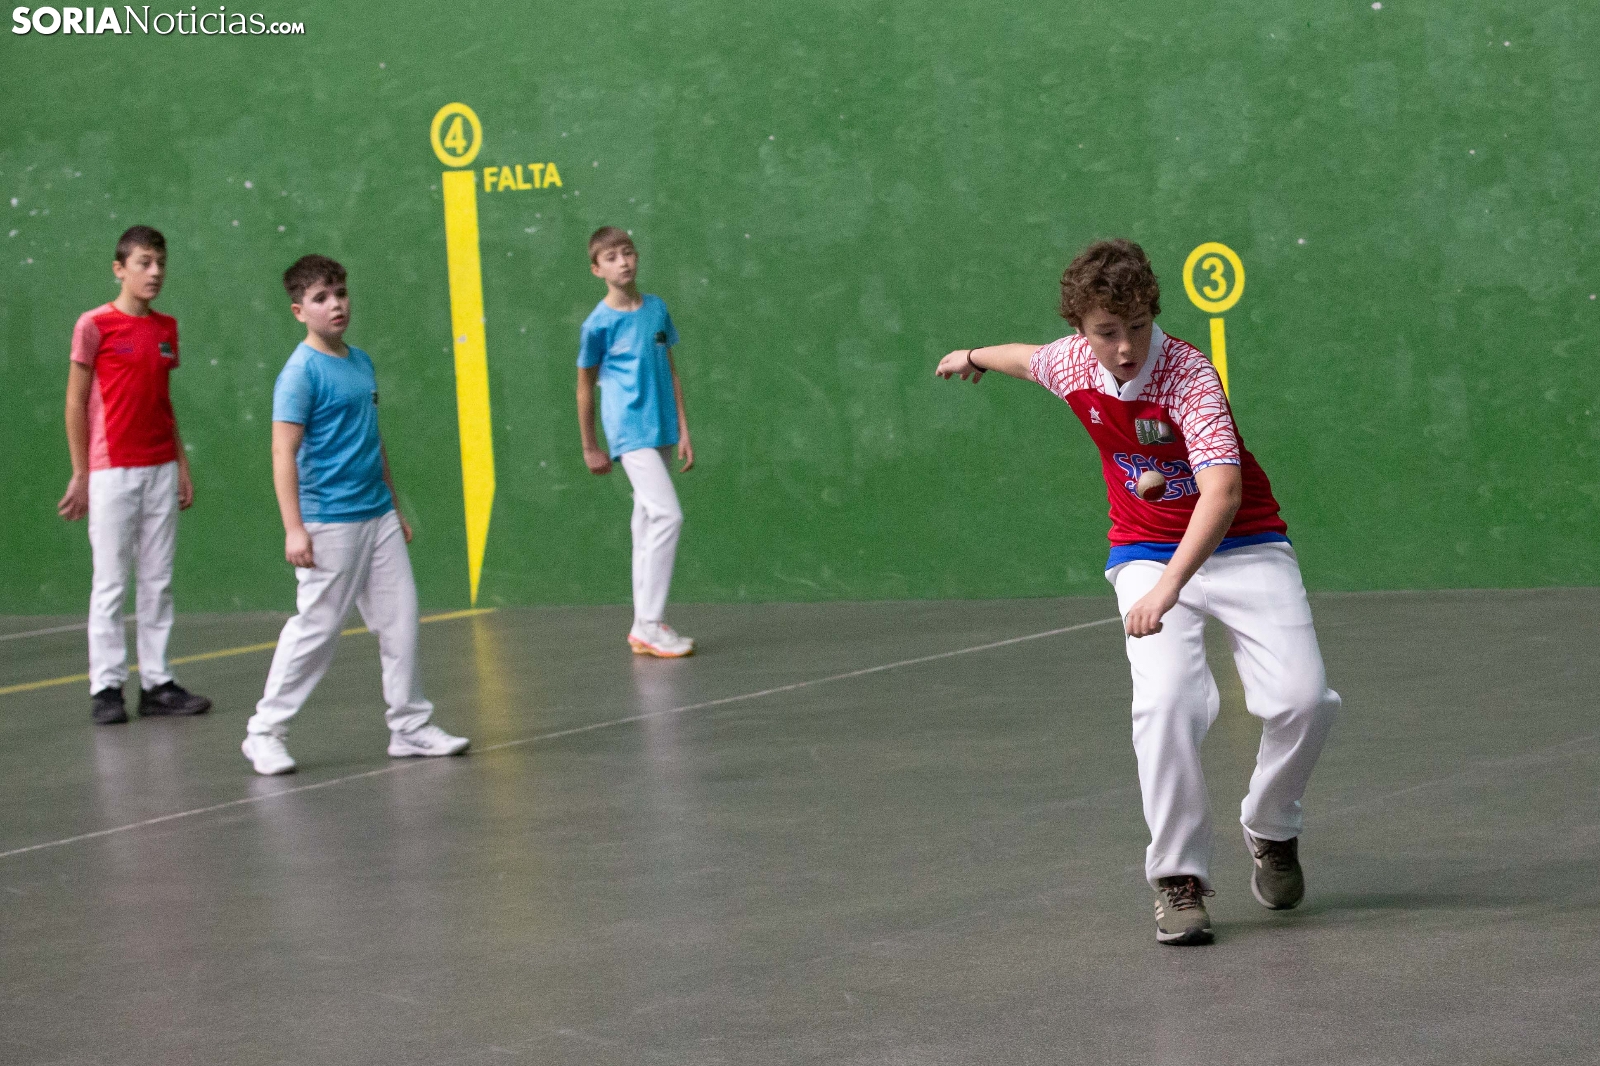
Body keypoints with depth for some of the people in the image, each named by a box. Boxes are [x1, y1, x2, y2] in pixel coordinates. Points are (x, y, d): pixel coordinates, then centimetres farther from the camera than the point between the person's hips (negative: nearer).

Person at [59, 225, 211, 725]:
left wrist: (182, 466, 14)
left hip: (160, 472, 5)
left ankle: (157, 683, 12)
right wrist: (81, 475, -6)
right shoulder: (95, 326, -5)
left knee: (158, 581, 7)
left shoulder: (166, 328, 11)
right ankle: (106, 688, 3)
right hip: (111, 473, -5)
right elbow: (75, 404, -3)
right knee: (110, 583, -3)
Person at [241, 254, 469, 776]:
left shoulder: (362, 362, 12)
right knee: (315, 627, -3)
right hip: (329, 523, -7)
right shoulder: (301, 372, -11)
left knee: (400, 620, 7)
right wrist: (294, 528, -21)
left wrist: (394, 506, 23)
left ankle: (411, 727, 16)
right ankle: (265, 734, 8)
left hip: (378, 518, 7)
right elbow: (284, 453, -15)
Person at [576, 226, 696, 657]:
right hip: (629, 434, -6)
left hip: (660, 432, 6)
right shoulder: (598, 324, -7)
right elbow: (586, 387, 2)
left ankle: (645, 627, 16)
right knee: (668, 515, -18)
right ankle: (650, 624, -14)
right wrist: (590, 448, 8)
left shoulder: (656, 309, 9)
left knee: (649, 525, 10)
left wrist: (683, 431, 11)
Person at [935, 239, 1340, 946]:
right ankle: (1178, 878, -12)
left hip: (1241, 547, -3)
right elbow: (1030, 358, 20)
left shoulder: (1188, 376, -26)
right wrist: (977, 357, 41)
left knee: (1303, 699, -18)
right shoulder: (1071, 364, -8)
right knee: (1165, 701, -24)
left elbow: (1222, 493, -40)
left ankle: (1270, 830, 12)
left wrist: (1170, 586, -52)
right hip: (1147, 554, 3)